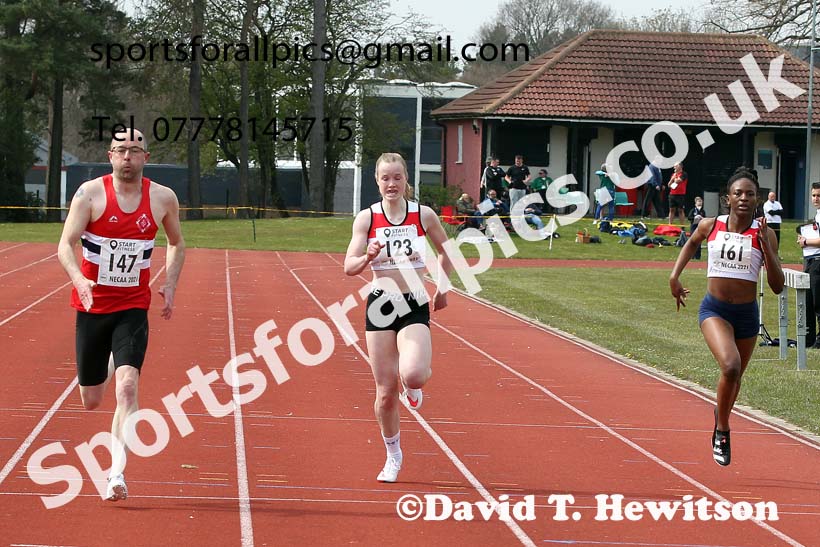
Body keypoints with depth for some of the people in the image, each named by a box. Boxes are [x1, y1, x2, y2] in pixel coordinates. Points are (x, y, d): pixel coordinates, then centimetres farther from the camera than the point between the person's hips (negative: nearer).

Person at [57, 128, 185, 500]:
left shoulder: (163, 198, 0)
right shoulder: (90, 193, -7)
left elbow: (177, 243, 19)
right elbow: (65, 245, -13)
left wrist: (170, 286, 5)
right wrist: (79, 280, -32)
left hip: (133, 308, 0)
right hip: (92, 305, 0)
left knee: (127, 387, -21)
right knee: (91, 401, 11)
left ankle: (117, 473, -20)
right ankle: (107, 366, 50)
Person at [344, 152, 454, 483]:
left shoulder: (423, 215, -2)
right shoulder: (366, 218, -3)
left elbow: (446, 252, 16)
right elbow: (349, 267, -8)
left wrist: (442, 289, 15)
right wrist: (368, 258, -28)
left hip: (415, 306, -1)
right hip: (380, 305, 1)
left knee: (413, 375, -26)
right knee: (385, 391, 3)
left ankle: (412, 388, 13)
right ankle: (393, 455, 25)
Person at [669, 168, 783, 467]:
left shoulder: (764, 234, -6)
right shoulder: (710, 226, -3)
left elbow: (777, 286, -7)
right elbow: (692, 243, 22)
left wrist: (766, 248, -18)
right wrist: (674, 276, 13)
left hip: (747, 313, 2)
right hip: (714, 310, -2)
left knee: (735, 376, 17)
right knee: (730, 366, -26)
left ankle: (720, 418, 48)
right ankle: (722, 432, -8)